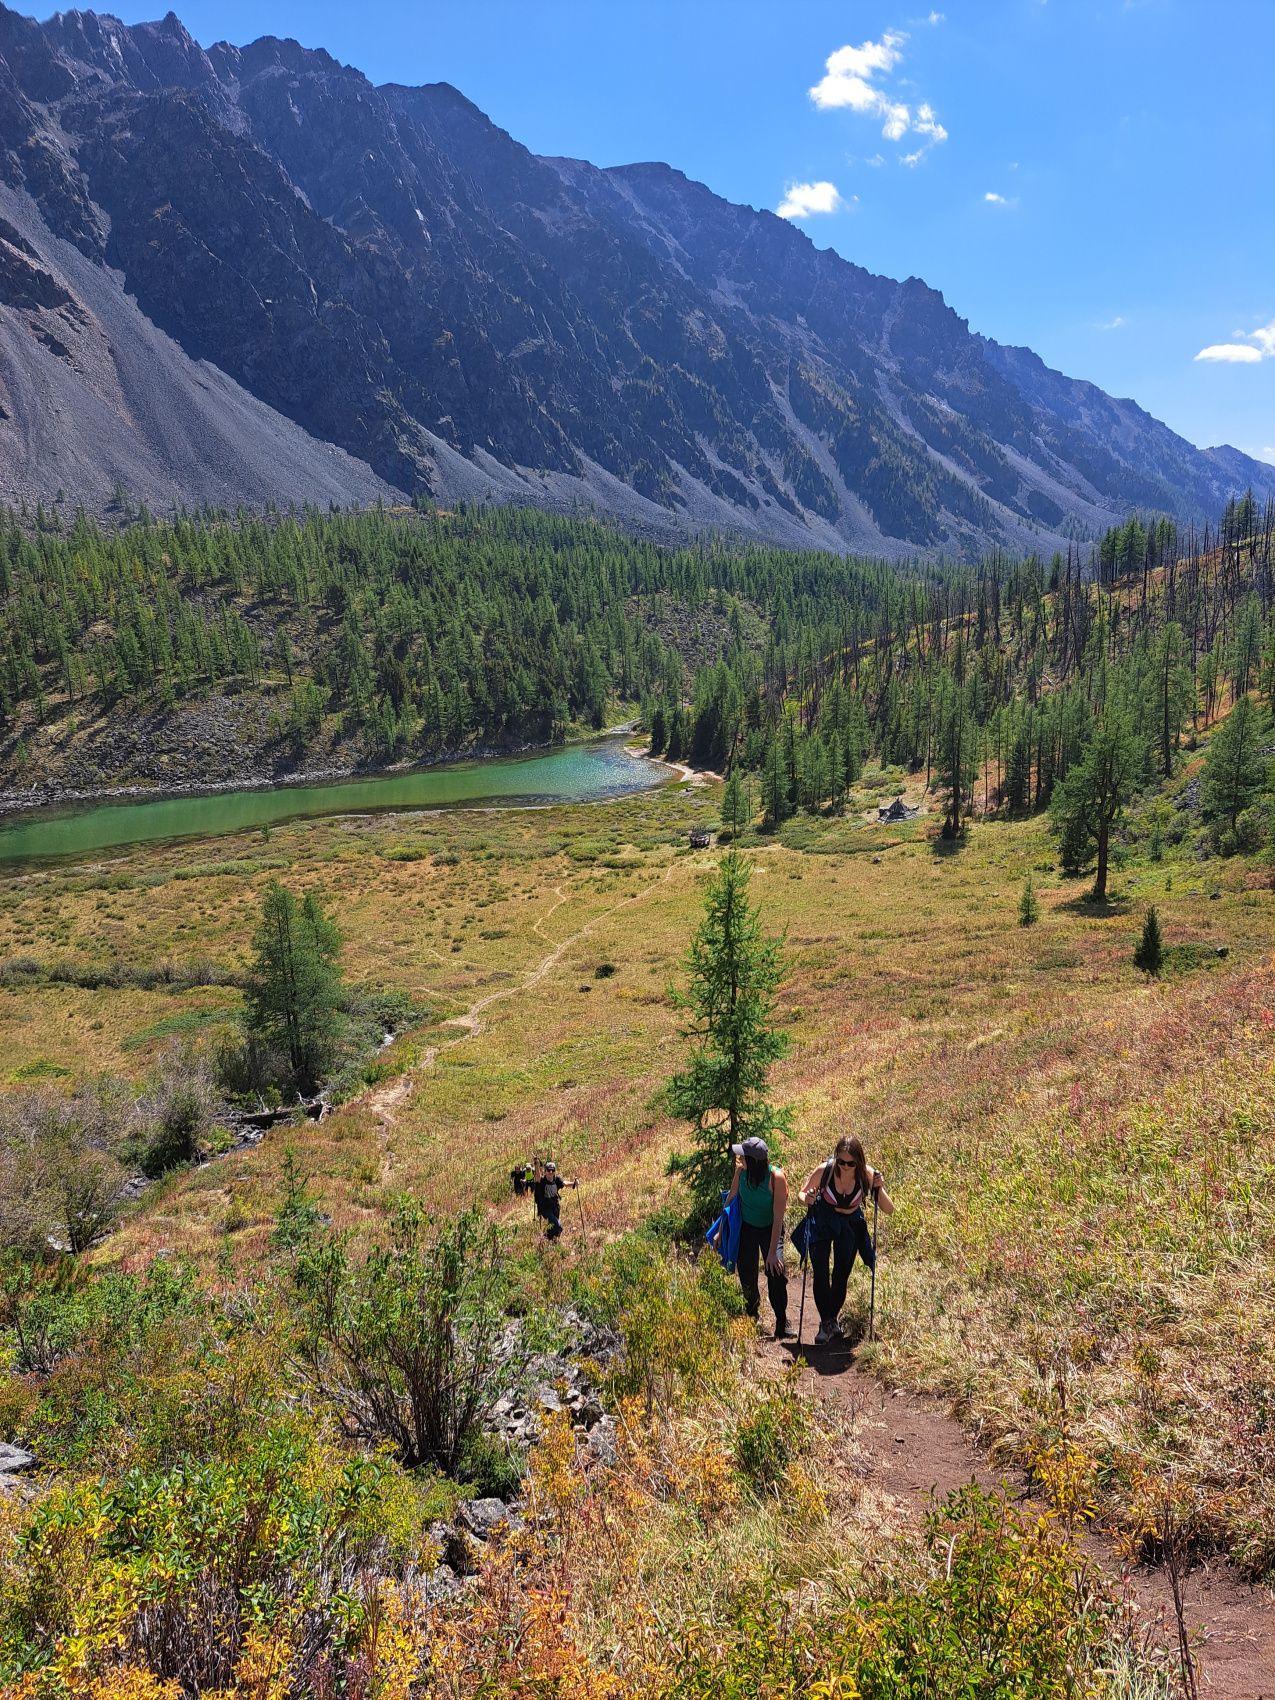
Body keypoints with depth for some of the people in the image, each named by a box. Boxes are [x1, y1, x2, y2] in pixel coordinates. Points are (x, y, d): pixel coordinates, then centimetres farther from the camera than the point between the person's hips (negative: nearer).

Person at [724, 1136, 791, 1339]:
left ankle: (782, 1323, -2)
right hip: (746, 1228, 3)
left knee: (776, 1271, -18)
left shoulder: (776, 1177, -30)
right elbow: (732, 1196, -1)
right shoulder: (741, 1170, -19)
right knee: (747, 1275, 8)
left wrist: (772, 1252, -25)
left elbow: (778, 1218, -25)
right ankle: (752, 1316, 34)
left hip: (769, 1229, -3)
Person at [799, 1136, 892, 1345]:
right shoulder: (824, 1170, -27)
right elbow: (802, 1194, -11)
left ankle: (833, 1318, 29)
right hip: (822, 1223, -1)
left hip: (850, 1225, 1)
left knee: (841, 1275, 6)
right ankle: (826, 1323, 5)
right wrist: (807, 1199, -34)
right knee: (820, 1274, -10)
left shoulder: (867, 1175, -24)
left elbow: (888, 1210, -19)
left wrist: (880, 1189, -37)